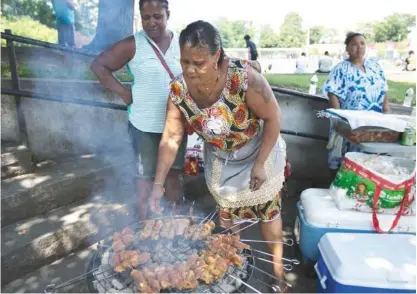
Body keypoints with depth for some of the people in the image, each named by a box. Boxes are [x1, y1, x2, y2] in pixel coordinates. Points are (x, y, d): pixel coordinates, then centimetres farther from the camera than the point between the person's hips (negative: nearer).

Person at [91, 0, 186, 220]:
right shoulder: (132, 45, -8)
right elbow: (98, 65, -3)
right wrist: (123, 92, -10)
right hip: (145, 125, -3)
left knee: (174, 173, 16)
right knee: (145, 176, 10)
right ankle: (144, 222, 28)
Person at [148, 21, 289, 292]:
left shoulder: (244, 77, -34)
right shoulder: (178, 89, -22)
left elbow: (273, 117, -22)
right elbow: (171, 138, -16)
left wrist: (260, 163, -22)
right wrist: (159, 183, -20)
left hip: (258, 152, -3)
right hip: (220, 158, 4)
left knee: (268, 210, 12)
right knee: (226, 211, 19)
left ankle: (277, 265, 34)